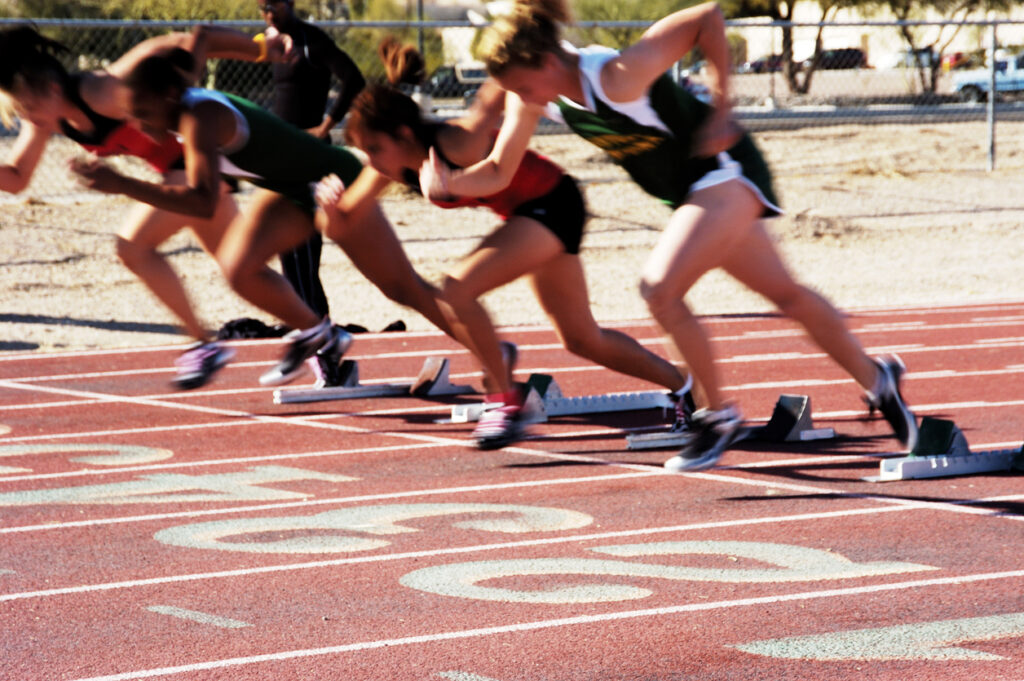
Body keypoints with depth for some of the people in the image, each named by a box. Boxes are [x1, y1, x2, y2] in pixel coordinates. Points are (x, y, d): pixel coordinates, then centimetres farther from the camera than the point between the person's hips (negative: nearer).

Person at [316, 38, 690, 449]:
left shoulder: (456, 145, -32)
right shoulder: (394, 167, -11)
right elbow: (338, 225, -5)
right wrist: (330, 204, -24)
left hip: (552, 205, -9)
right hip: (523, 213, 9)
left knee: (456, 290, -24)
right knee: (583, 340, 19)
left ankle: (506, 401, -9)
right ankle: (683, 387, 37)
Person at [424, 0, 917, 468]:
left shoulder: (617, 77, -32)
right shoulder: (531, 98, -10)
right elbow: (498, 171, -4)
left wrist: (719, 110, -22)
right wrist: (449, 181, -24)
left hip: (725, 172, -9)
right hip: (690, 193, 9)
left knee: (659, 288, -22)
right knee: (787, 295, 19)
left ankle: (717, 415, -6)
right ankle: (877, 379, 35)